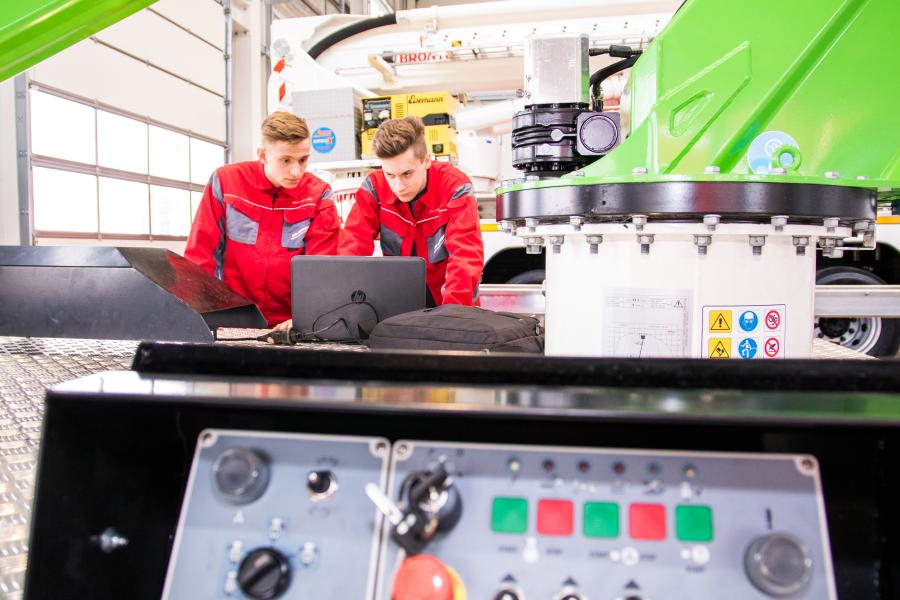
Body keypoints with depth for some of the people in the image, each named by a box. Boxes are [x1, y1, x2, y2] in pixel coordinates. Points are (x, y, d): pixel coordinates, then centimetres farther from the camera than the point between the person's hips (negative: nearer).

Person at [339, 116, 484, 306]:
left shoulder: (454, 187, -14)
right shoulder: (374, 187, -7)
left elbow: (466, 254, -22)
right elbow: (353, 246, -13)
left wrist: (451, 311, -37)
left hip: (444, 301, 0)